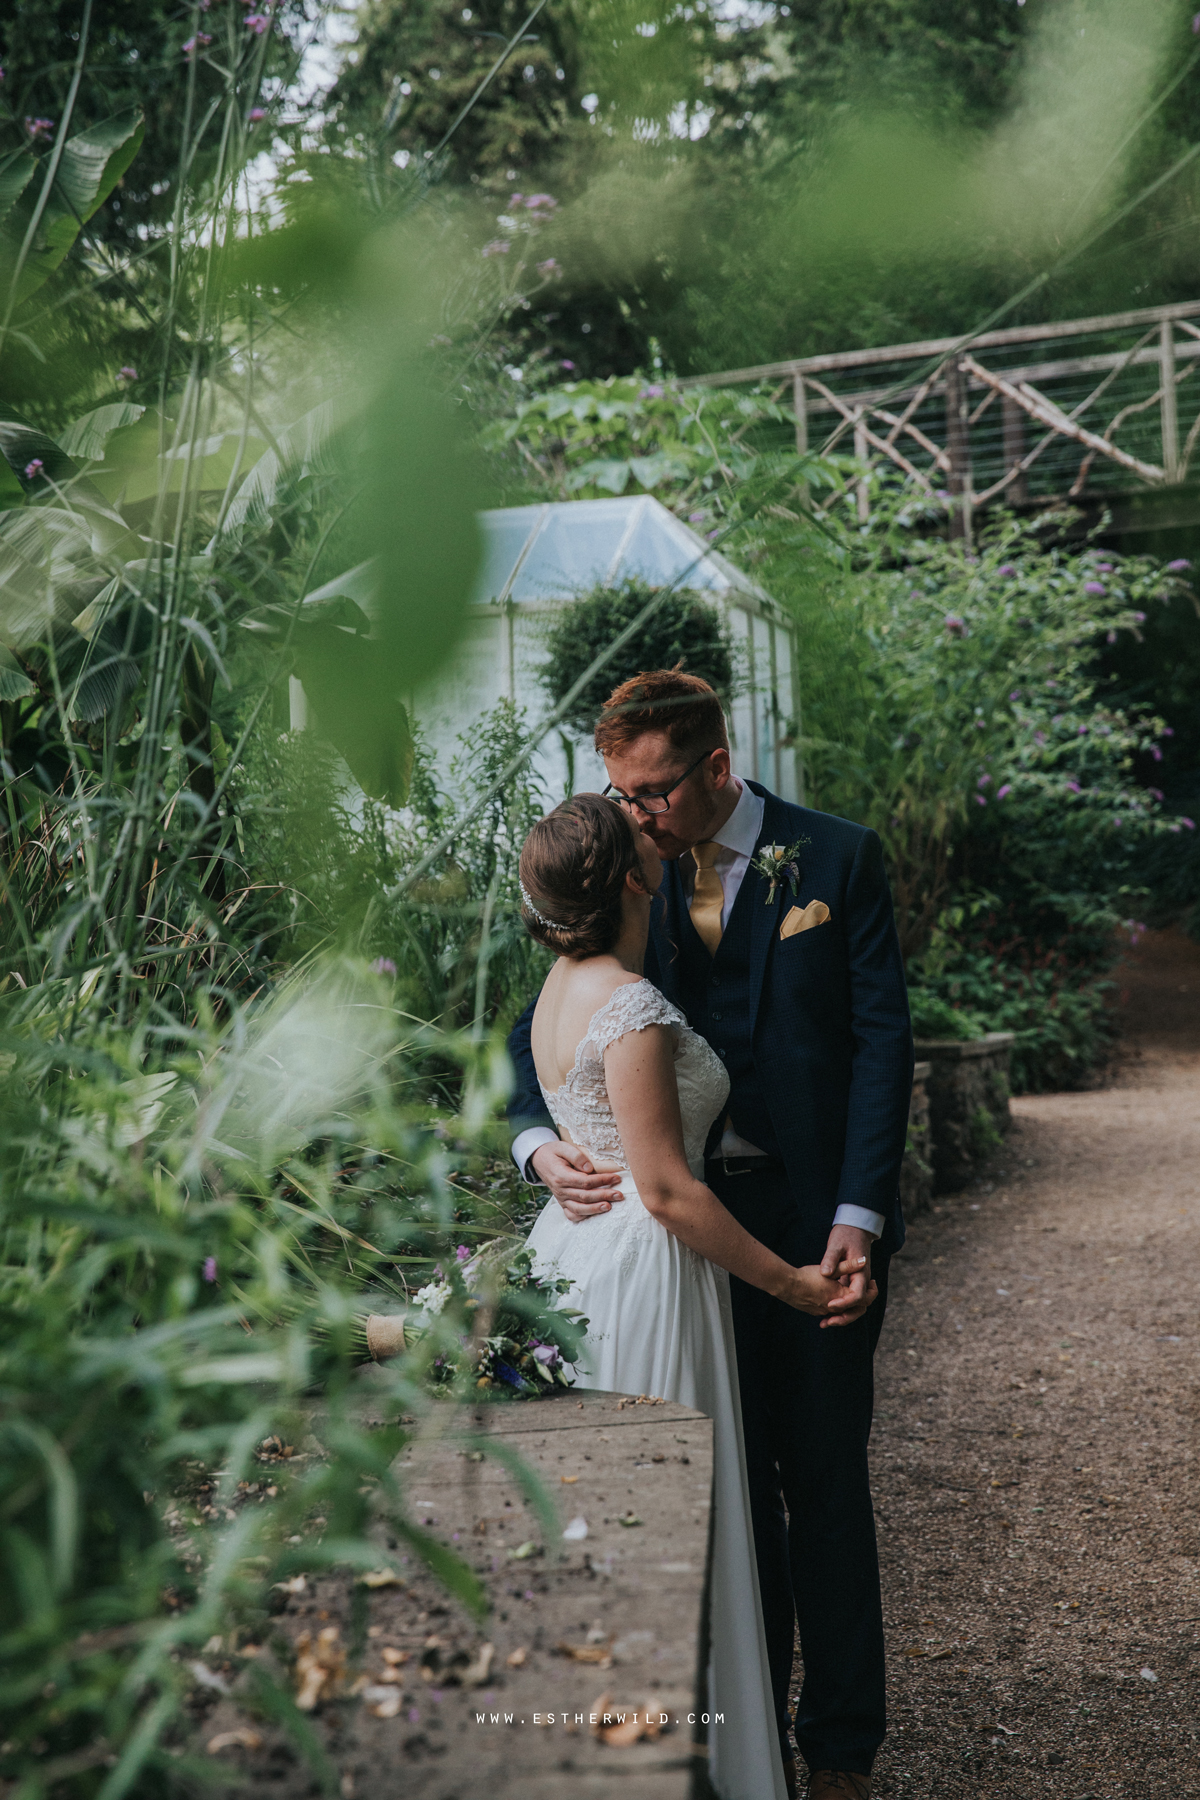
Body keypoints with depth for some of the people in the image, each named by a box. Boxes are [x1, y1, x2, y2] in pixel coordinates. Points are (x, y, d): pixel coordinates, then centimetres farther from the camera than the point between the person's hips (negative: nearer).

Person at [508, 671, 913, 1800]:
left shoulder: (839, 860, -4)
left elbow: (882, 1039, -6)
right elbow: (538, 1026, 7)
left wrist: (857, 1217, -15)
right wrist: (539, 1143, -13)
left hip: (815, 1218, -3)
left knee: (823, 1480, 7)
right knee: (730, 1480, 12)